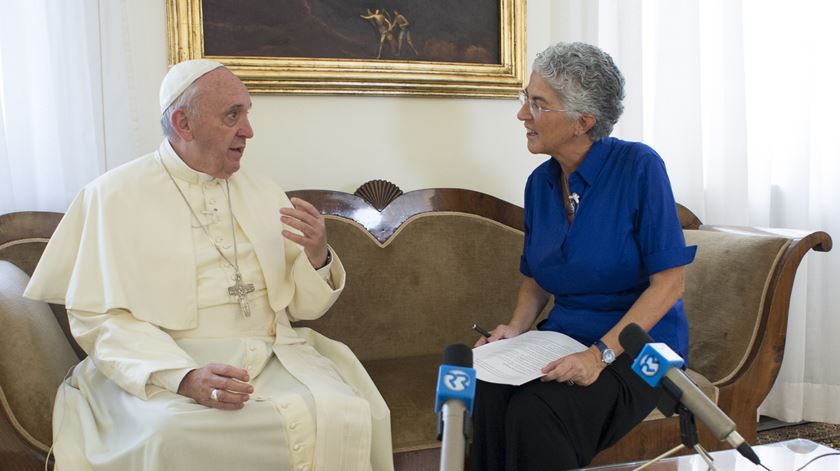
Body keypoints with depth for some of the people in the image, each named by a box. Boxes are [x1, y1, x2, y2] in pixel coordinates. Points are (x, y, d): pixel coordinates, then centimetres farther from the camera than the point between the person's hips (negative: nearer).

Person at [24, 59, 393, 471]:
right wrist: (185, 377, -23)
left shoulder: (264, 194, 14)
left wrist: (317, 256, -7)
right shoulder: (113, 195, 0)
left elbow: (303, 305, 16)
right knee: (171, 434, -35)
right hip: (161, 366, -3)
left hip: (270, 359, 4)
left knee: (343, 417, -25)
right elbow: (95, 316, -8)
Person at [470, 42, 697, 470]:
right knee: (489, 399, -27)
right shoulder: (540, 182, 5)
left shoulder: (638, 166, -13)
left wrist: (601, 354, -24)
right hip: (564, 338, 5)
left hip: (638, 345, -5)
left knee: (534, 414, -32)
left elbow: (669, 282, -15)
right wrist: (516, 328, -3)